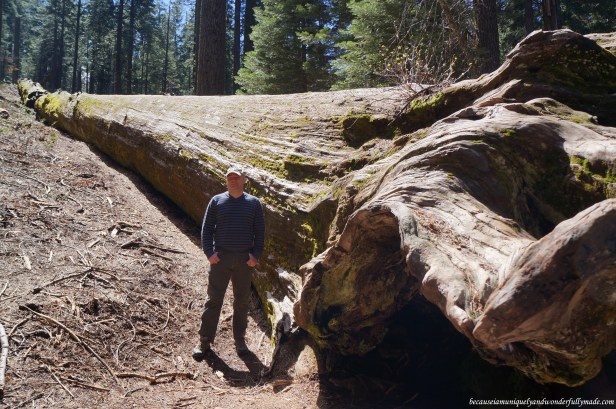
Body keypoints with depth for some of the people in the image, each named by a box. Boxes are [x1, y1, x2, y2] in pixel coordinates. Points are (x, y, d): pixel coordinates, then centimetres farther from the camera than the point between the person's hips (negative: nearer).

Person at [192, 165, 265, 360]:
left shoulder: (253, 203, 5)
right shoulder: (217, 201, 4)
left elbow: (260, 232, 5)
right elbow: (206, 228, 3)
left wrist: (256, 255, -5)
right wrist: (209, 252, -8)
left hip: (245, 259, 1)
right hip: (220, 257, -1)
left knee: (242, 301, 10)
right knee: (213, 300, 3)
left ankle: (239, 338, 24)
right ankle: (204, 340, 13)